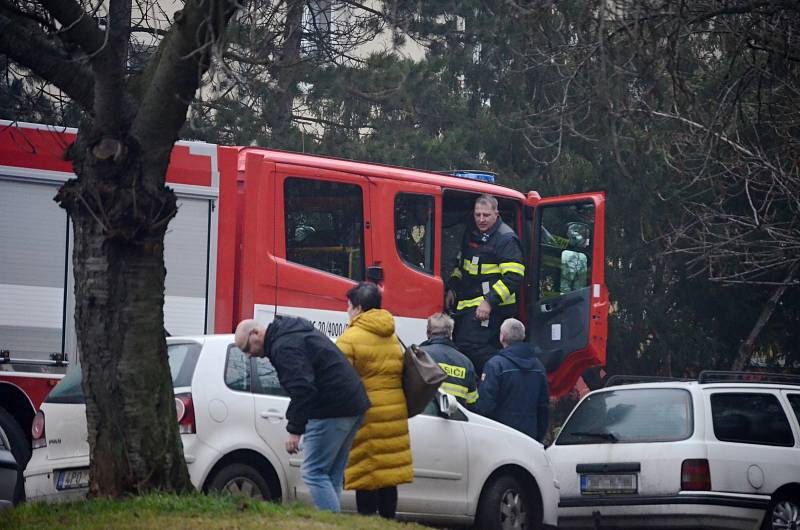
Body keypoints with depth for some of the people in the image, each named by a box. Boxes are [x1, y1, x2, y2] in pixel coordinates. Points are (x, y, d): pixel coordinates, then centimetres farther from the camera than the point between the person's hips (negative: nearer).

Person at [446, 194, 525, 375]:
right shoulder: (471, 234, 14)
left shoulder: (506, 239, -13)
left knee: (470, 346, -21)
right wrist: (452, 289, 17)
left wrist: (489, 302, -25)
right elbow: (461, 264, 29)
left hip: (491, 306, -9)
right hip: (467, 304, 9)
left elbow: (513, 277, -20)